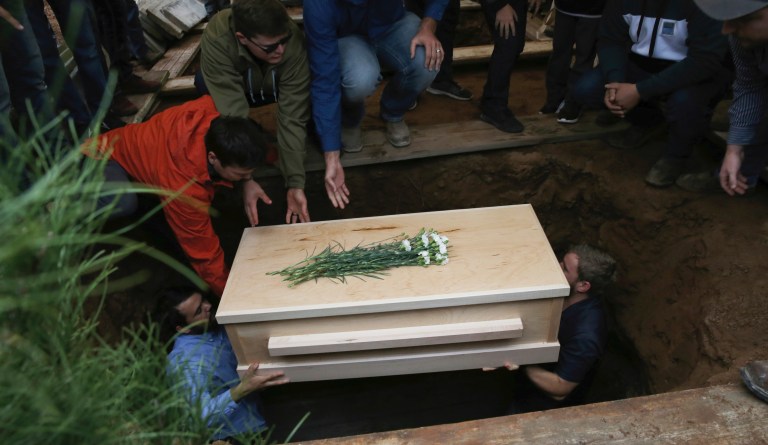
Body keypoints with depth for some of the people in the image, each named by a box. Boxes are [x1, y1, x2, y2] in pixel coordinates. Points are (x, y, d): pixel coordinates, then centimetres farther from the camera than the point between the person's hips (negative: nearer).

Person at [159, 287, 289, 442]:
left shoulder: (217, 325, -1)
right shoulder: (184, 360, -23)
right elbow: (203, 415, -33)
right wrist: (242, 389, -44)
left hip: (260, 404, 8)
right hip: (243, 433, -8)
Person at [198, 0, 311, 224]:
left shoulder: (294, 42, -37)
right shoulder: (216, 39, -40)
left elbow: (292, 116, -36)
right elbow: (233, 112, -41)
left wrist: (295, 182, -39)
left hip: (278, 87, 0)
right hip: (237, 86, 0)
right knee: (205, 82, -32)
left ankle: (315, 132, 2)